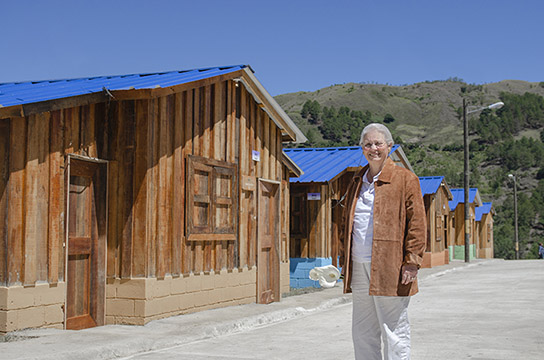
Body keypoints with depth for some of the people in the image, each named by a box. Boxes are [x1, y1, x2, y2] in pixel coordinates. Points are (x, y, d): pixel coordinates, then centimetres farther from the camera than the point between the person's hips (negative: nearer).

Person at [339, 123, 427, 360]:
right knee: (362, 333, 12)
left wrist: (411, 263, -12)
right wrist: (345, 260, 15)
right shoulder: (356, 182, 17)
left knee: (394, 334, 1)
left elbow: (417, 224, -6)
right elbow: (346, 223, 22)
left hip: (389, 269, -6)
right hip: (359, 270, 6)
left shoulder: (406, 179, -1)